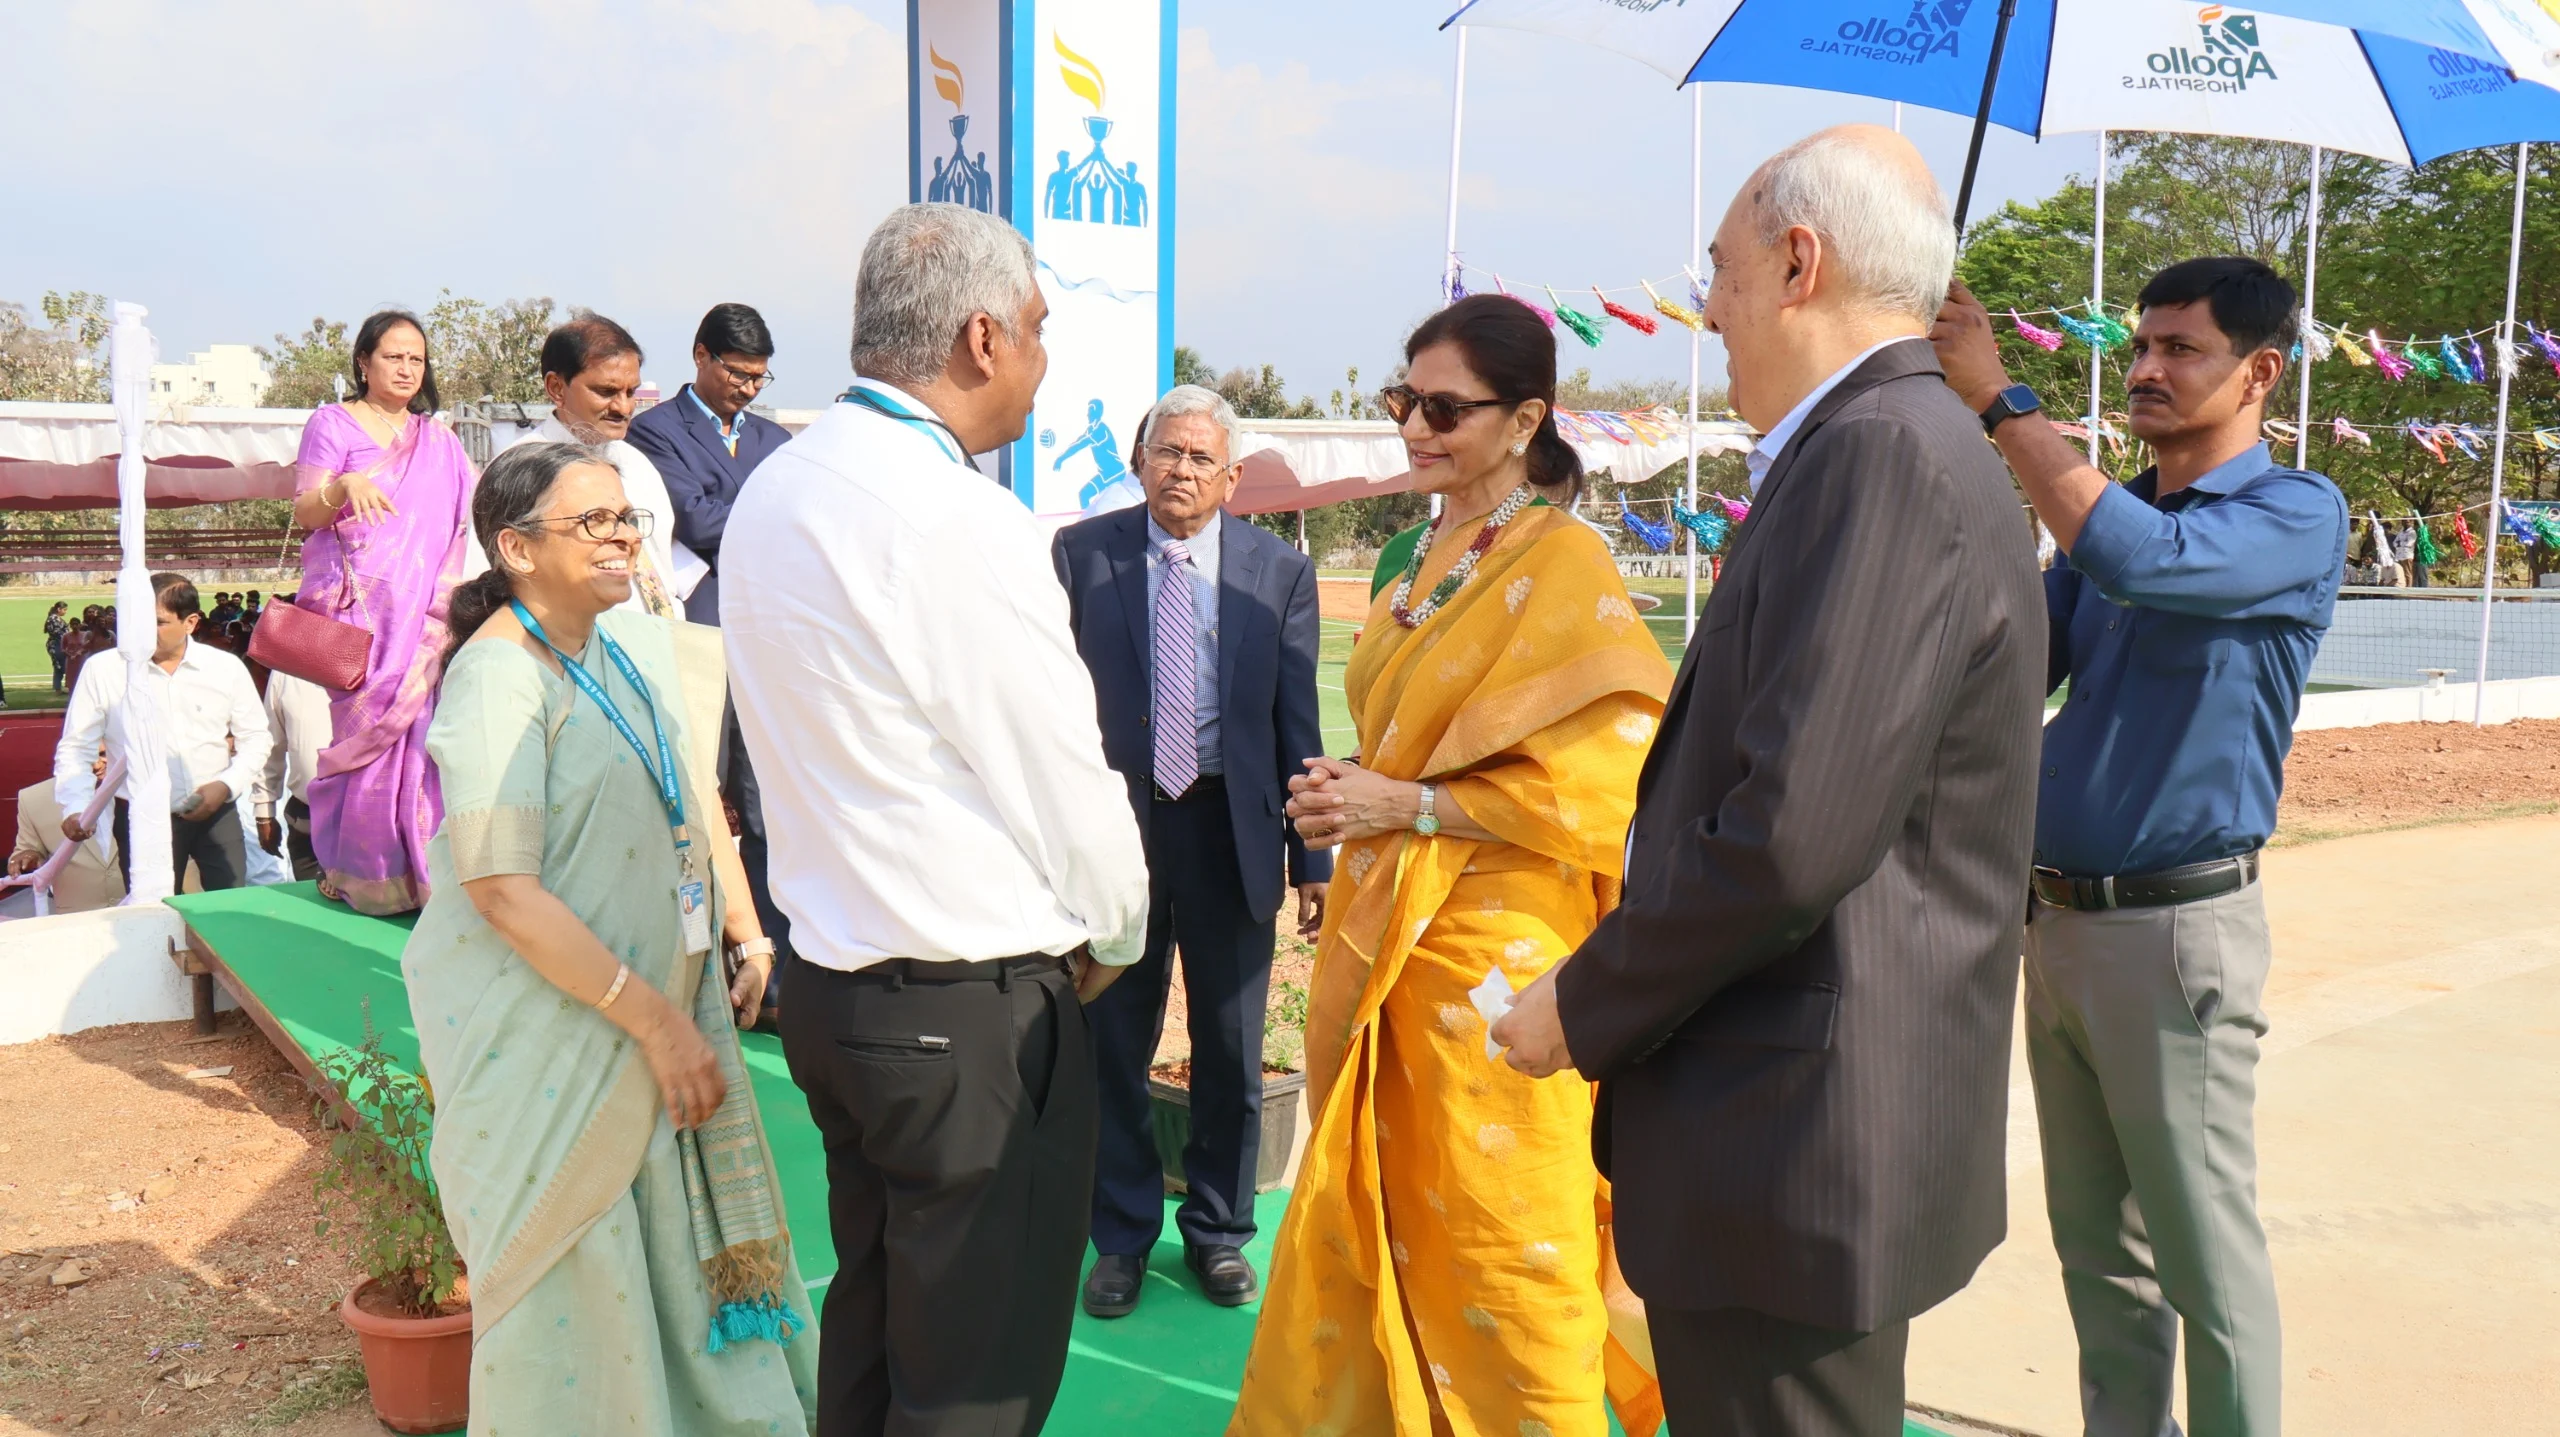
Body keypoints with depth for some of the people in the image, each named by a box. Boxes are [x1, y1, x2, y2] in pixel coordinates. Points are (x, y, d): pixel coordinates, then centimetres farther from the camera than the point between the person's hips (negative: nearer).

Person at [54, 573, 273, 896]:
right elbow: (76, 748, 0)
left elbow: (254, 738, 7)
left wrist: (226, 785, -9)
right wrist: (75, 808, -14)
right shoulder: (103, 670, -4)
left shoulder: (226, 668, 0)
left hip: (216, 813, 1)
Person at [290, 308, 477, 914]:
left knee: (420, 725, -5)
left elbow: (466, 520, 22)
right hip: (358, 607, -3)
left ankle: (419, 866, 1)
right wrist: (344, 488, -24)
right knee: (369, 727, -10)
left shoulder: (439, 439, 19)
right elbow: (305, 511, -3)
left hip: (424, 611, 4)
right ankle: (359, 870, -2)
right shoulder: (333, 423, 7)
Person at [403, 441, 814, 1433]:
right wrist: (653, 1019, -22)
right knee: (574, 1286, 7)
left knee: (683, 1251, 18)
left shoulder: (638, 642, 3)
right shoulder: (499, 677, -19)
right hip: (548, 1029, -7)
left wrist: (745, 928, 7)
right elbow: (503, 890, -24)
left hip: (666, 996, 7)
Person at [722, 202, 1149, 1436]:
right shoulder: (961, 522, -21)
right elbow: (1065, 777, -15)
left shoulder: (771, 492, 7)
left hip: (830, 973, 9)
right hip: (974, 1011, -9)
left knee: (869, 1321, 23)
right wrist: (1113, 935, 5)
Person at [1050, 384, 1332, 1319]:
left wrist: (1313, 858, -1)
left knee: (1231, 1051, 12)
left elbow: (1298, 724, 2)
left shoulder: (1280, 571, 2)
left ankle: (1218, 1231, 31)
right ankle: (1122, 1236, 29)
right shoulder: (1081, 555, 0)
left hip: (1229, 829, 1)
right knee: (1112, 1047, 10)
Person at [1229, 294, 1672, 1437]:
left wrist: (1408, 806, -17)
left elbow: (1611, 776, -17)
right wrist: (1347, 796, 2)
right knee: (1367, 1223, 13)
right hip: (1379, 936, 7)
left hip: (1493, 953, -7)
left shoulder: (1565, 563, -11)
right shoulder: (1407, 560, 13)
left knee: (1498, 1249, 4)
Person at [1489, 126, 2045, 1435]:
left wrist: (1583, 1009, -12)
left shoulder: (1882, 453, -18)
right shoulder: (1893, 445, 15)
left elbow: (1793, 832, -26)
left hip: (1796, 1152, -10)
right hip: (1821, 1140, 10)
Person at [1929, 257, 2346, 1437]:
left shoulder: (2297, 514, -9)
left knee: (2203, 1249, 3)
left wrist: (1998, 397, -25)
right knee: (2096, 1244, 16)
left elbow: (2139, 560, -29)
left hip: (2179, 927, -7)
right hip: (2059, 918, 7)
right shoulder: (2107, 512, 13)